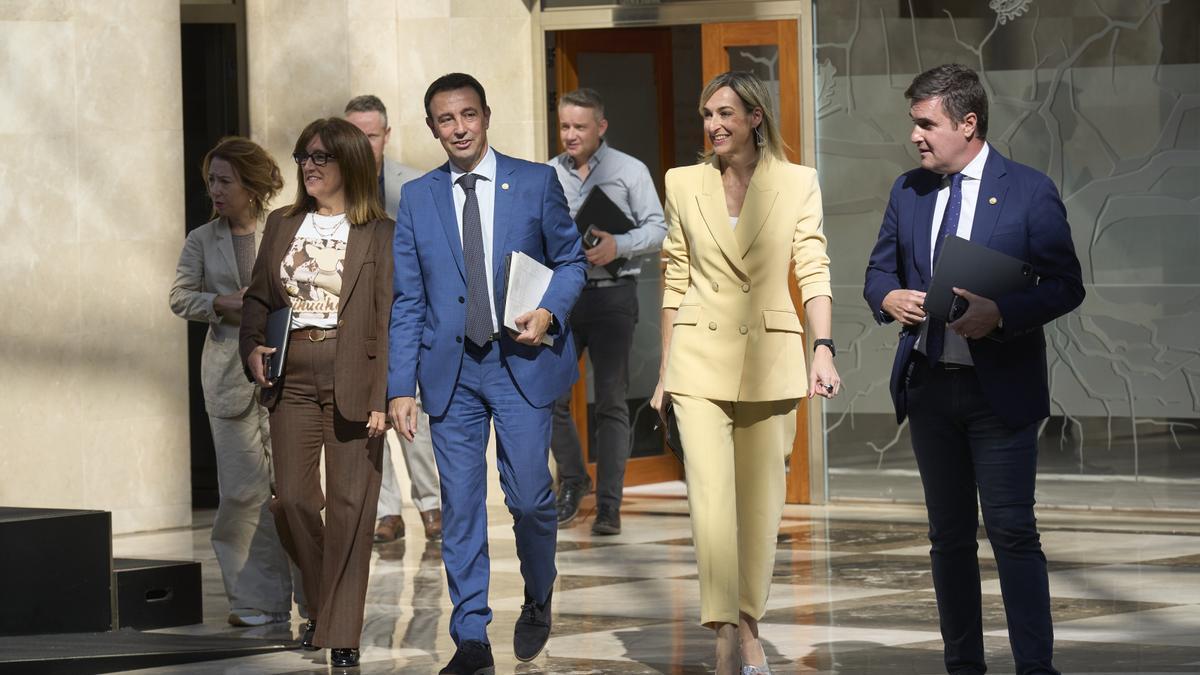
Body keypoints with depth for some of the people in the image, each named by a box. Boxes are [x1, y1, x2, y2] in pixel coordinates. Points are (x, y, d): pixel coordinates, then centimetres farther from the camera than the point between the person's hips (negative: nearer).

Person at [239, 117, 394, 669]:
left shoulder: (380, 234, -2)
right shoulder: (282, 225, 12)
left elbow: (390, 320, -6)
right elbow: (258, 297, 19)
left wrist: (383, 396, -13)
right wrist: (252, 348, -1)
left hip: (352, 382, -4)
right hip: (292, 379, 4)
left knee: (349, 506, -3)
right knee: (292, 500, 2)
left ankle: (341, 632, 2)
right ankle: (319, 606, 24)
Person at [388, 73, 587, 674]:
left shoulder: (536, 182, 3)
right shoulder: (417, 198, 7)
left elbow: (571, 259, 9)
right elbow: (406, 301, 6)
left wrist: (550, 311, -12)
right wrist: (400, 387, -1)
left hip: (522, 360, -2)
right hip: (450, 370, 2)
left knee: (529, 497, -3)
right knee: (460, 508, 1)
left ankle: (538, 602, 25)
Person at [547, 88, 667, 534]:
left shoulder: (629, 171, 2)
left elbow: (657, 230, -3)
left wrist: (619, 245, -20)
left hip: (611, 295, -3)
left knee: (611, 403, -2)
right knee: (549, 396, -1)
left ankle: (608, 506, -1)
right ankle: (572, 479, 22)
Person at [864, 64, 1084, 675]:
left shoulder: (1029, 191, -6)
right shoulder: (908, 191, 10)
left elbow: (1065, 286, -7)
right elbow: (879, 270, 17)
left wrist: (1000, 314, -23)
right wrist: (888, 298, -8)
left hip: (999, 389, -5)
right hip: (930, 386, 5)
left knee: (1013, 532, -9)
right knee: (949, 536, 11)